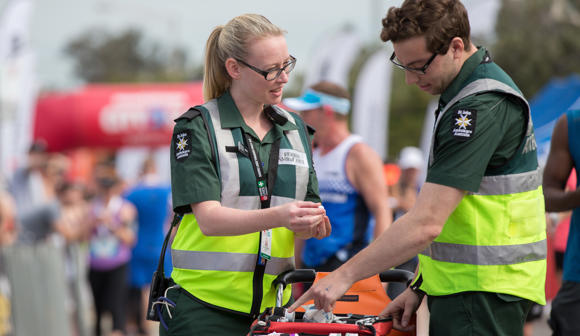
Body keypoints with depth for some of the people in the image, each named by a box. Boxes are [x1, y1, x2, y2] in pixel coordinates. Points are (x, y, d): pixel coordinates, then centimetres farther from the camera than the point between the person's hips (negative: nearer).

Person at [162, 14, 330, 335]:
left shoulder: (294, 128, 14)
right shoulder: (197, 128, -3)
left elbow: (308, 206, 14)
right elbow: (209, 219, -13)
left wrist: (312, 224, -10)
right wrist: (277, 216, -29)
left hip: (271, 305, 4)